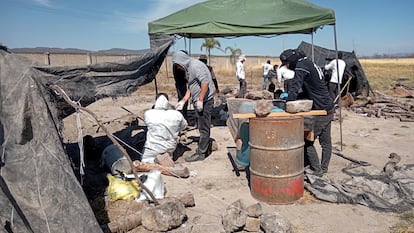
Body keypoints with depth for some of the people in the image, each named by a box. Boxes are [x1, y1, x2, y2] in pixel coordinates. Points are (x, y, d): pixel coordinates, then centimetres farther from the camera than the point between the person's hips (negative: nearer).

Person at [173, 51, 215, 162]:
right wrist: (182, 101, 15)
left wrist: (200, 100, -23)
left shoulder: (195, 66, -15)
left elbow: (205, 82, -25)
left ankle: (201, 153, 4)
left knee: (203, 128, -3)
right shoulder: (188, 68, 17)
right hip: (199, 102, 10)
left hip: (205, 101, -10)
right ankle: (205, 149, 27)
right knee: (203, 127, 16)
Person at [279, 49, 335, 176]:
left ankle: (317, 170, 7)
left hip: (320, 111, -10)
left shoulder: (302, 65, -12)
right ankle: (324, 168, 26)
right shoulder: (310, 64, 18)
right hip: (329, 109, 10)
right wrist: (296, 97, 11)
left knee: (307, 141, 0)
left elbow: (295, 87, -23)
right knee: (326, 142, 15)